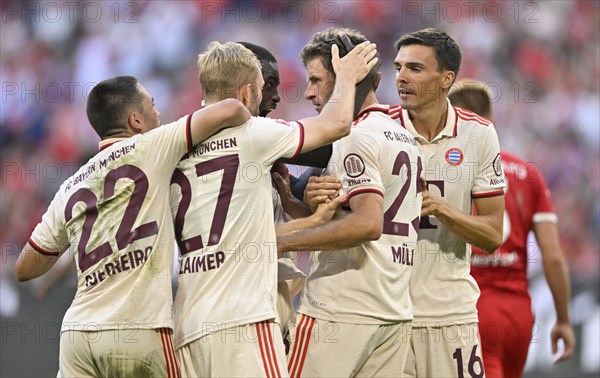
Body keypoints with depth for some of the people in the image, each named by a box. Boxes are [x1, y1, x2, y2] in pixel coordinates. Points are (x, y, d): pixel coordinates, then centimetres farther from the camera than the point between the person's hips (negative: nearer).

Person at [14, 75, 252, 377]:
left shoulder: (70, 189, 17)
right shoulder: (150, 148, 2)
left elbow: (24, 269, 23)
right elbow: (231, 110, -2)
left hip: (76, 330, 5)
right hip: (139, 329, -5)